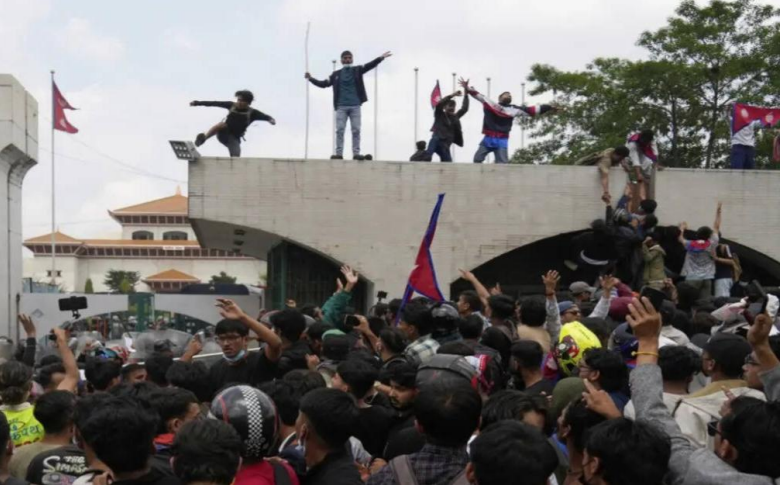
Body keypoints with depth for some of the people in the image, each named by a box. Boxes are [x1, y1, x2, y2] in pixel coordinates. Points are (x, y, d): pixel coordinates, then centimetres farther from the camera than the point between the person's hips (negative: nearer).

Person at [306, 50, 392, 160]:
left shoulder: (357, 70, 8)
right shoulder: (336, 74, 10)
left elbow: (369, 65, -5)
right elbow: (324, 84, 16)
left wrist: (381, 58, -19)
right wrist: (311, 79, 9)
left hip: (355, 106, 0)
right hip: (341, 106, 1)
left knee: (356, 130, -3)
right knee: (340, 130, -5)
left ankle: (356, 153, -3)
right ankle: (339, 153, -4)